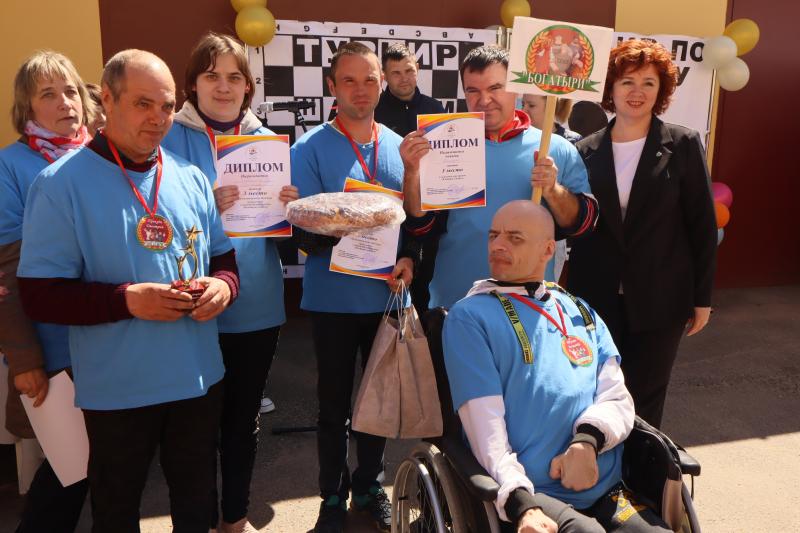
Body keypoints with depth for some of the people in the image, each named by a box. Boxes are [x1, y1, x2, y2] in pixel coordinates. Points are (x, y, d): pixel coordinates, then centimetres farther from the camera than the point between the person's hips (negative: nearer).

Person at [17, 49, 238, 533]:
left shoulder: (191, 178, 3)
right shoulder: (62, 183, -11)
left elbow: (223, 257, 11)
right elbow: (39, 295, -13)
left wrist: (223, 285, -12)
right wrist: (127, 299, -26)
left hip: (200, 378, 4)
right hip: (118, 391, -4)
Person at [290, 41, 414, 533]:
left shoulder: (400, 147, 5)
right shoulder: (310, 149, -6)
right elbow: (304, 231, -11)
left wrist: (409, 261, -9)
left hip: (388, 296, 3)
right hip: (334, 298, -3)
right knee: (335, 403, 10)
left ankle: (369, 487, 36)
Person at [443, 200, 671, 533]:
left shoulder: (580, 313, 16)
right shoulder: (469, 317, 0)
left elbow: (617, 399, 8)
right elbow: (484, 421, -9)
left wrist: (587, 442, -13)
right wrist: (521, 504, -21)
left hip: (605, 491, 5)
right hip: (527, 494, -4)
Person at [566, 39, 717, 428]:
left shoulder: (683, 145, -2)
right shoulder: (586, 152, 2)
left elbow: (702, 225, -1)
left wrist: (702, 296, -1)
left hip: (659, 301, -1)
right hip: (596, 301, 2)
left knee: (644, 404, 9)